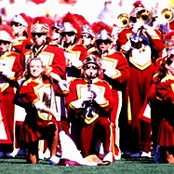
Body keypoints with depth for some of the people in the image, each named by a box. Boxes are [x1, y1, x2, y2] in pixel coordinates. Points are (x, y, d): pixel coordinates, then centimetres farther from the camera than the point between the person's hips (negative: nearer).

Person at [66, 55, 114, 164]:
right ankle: (92, 155, 30)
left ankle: (108, 153, -28)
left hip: (99, 118, -1)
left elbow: (109, 106, -2)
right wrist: (83, 100, -16)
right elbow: (70, 104, -1)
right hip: (84, 122, 1)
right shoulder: (76, 84, 8)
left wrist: (98, 96, -15)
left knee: (104, 123, -39)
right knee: (86, 154, -7)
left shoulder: (104, 85, 9)